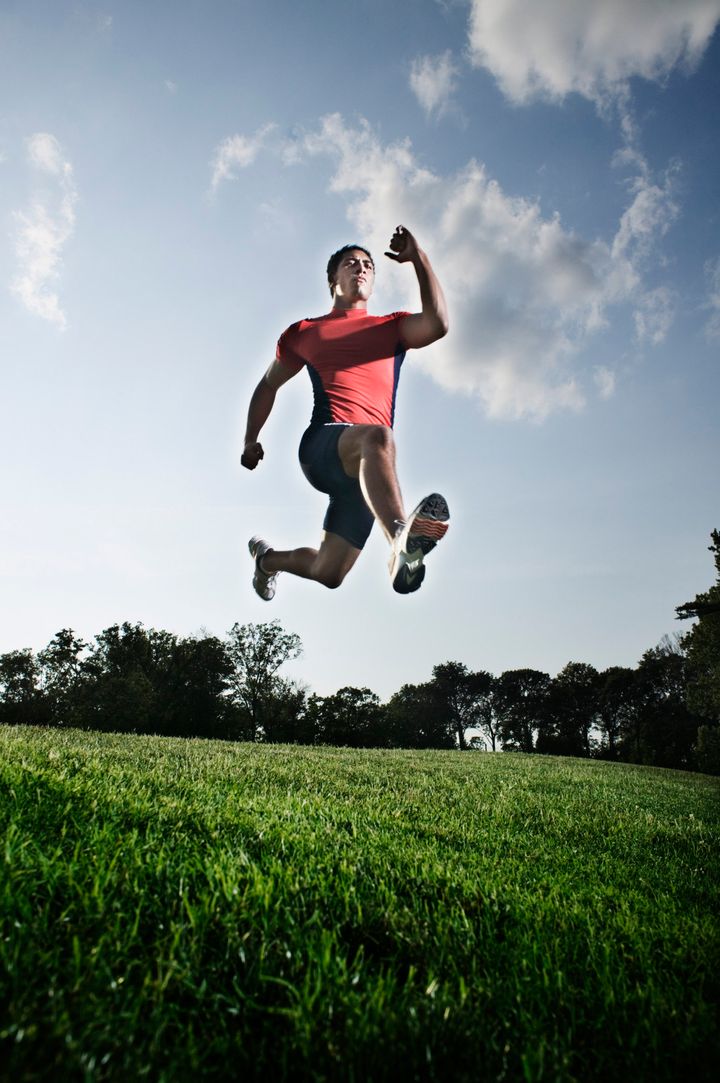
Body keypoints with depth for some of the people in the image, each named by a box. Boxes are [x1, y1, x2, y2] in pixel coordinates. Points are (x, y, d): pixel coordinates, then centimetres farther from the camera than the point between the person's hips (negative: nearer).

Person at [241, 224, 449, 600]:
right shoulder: (304, 332, 21)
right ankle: (401, 542, -64)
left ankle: (267, 558, 31)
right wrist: (250, 441, 24)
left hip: (366, 465, 2)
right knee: (377, 437, -40)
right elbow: (268, 385, 31)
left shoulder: (392, 327, 20)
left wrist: (418, 259, -3)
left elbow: (438, 324, -1)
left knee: (328, 574, 0)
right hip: (321, 445, -2)